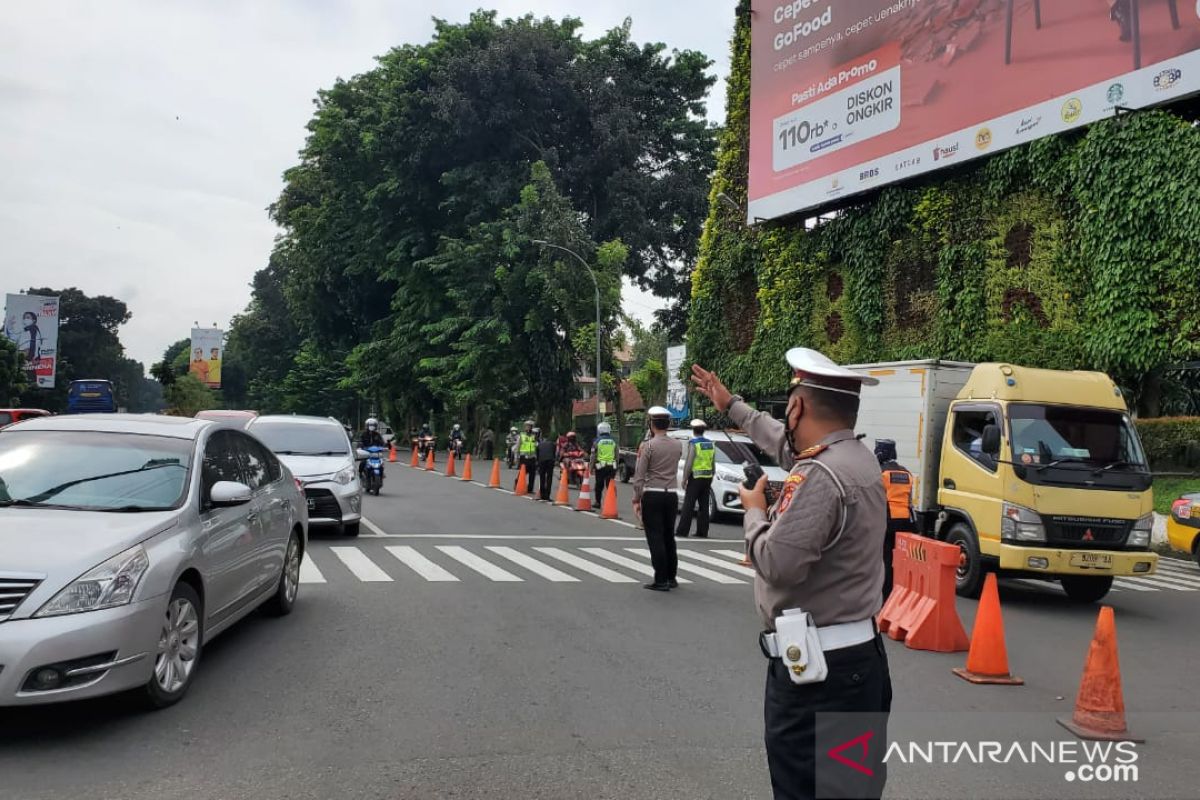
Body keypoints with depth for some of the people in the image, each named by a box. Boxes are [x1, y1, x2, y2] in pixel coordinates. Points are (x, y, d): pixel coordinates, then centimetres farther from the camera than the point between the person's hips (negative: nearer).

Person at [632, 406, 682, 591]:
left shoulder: (649, 446, -10)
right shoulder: (678, 445, 5)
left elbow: (639, 475, -12)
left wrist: (636, 499, -6)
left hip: (652, 495, -5)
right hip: (672, 494, 5)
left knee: (655, 538, -2)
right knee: (669, 536, 15)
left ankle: (661, 581, -4)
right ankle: (671, 577, 21)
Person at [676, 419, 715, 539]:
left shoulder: (693, 443, -10)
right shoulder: (711, 444, 10)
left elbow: (689, 463, -15)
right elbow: (713, 464, 13)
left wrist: (684, 479, -9)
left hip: (695, 477, -6)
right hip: (707, 478, 6)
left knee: (688, 505, -4)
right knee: (704, 506, 8)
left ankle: (682, 531, -4)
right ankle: (702, 532, 8)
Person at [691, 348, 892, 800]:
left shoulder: (819, 477, -22)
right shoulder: (857, 457, 9)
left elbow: (776, 564, -24)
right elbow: (784, 441, 27)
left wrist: (754, 512, -5)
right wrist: (731, 406, 39)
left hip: (814, 666, -10)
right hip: (858, 656, 10)